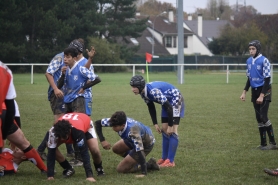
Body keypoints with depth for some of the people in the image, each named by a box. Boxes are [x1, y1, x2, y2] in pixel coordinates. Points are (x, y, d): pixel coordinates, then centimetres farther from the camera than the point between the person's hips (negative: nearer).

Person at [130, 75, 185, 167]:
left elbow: (169, 107, -32)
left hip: (175, 100, -9)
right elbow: (151, 108, 8)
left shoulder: (153, 91, -35)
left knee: (172, 131, -13)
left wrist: (170, 125, -27)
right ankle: (164, 158, 15)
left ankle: (170, 161, -14)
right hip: (167, 103, 9)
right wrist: (155, 124, 3)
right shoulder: (144, 93, -8)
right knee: (164, 130, 8)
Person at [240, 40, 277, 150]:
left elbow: (267, 79, -15)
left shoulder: (264, 61, -13)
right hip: (254, 91, 7)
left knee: (263, 117, -16)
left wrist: (262, 96, -20)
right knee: (259, 118, 7)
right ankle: (263, 144, 11)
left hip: (264, 91, -7)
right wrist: (244, 92, 11)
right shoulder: (249, 61, 8)